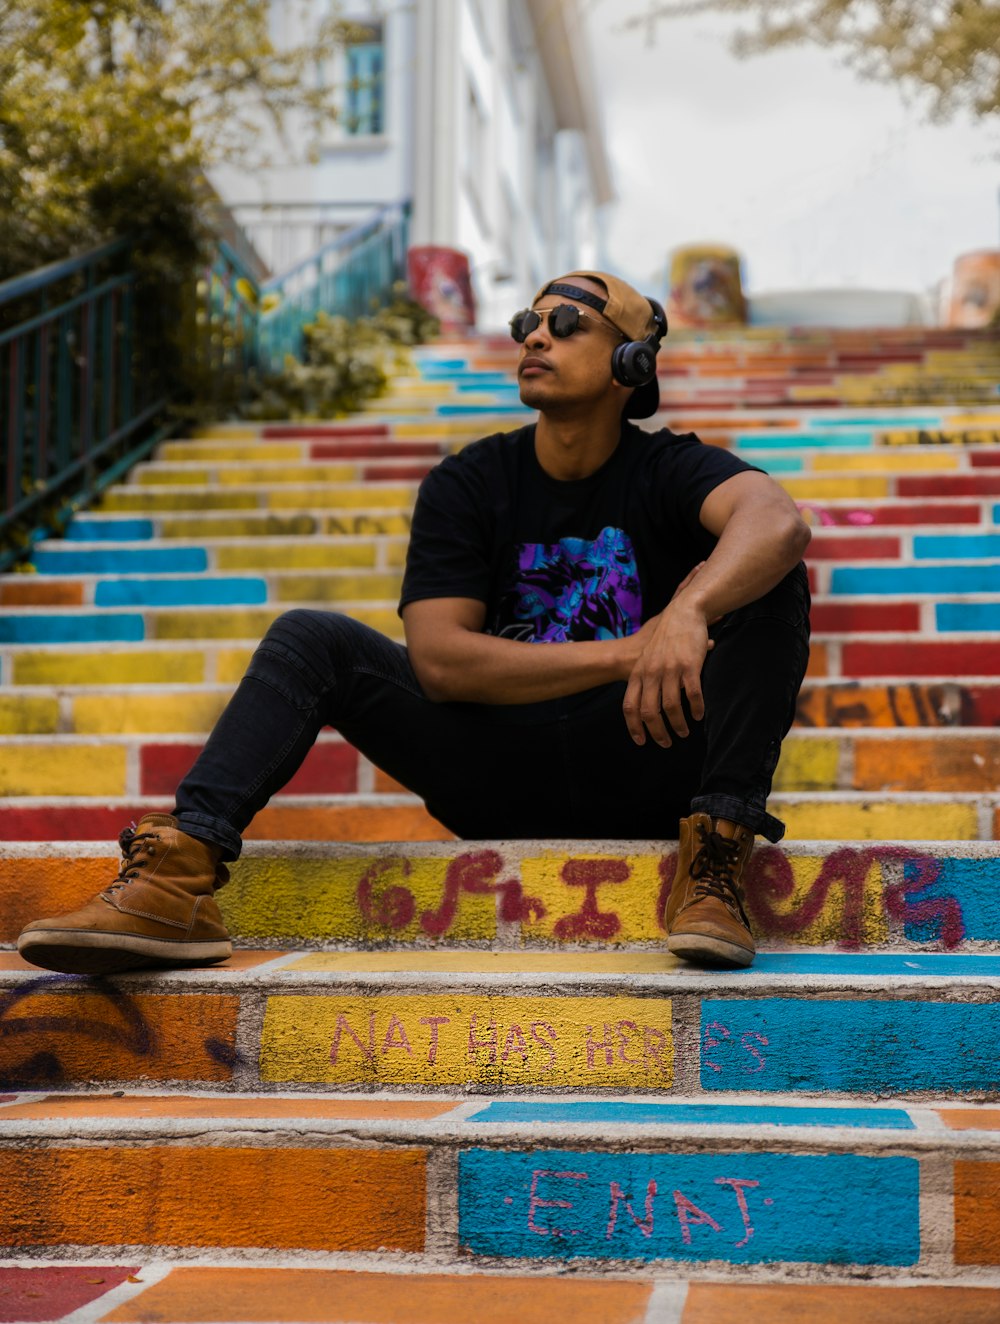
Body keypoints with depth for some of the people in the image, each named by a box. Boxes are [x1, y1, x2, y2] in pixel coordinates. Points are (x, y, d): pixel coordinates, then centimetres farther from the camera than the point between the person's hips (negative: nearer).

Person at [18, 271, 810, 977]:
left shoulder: (670, 470, -2)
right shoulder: (469, 484, 3)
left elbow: (779, 522, -26)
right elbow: (438, 662, -11)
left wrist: (688, 614, -47)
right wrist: (625, 654, -18)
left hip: (651, 768, -2)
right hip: (501, 786, 2)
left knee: (770, 582, -21)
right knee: (311, 638, -13)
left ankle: (713, 863, -30)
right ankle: (180, 877, -32)